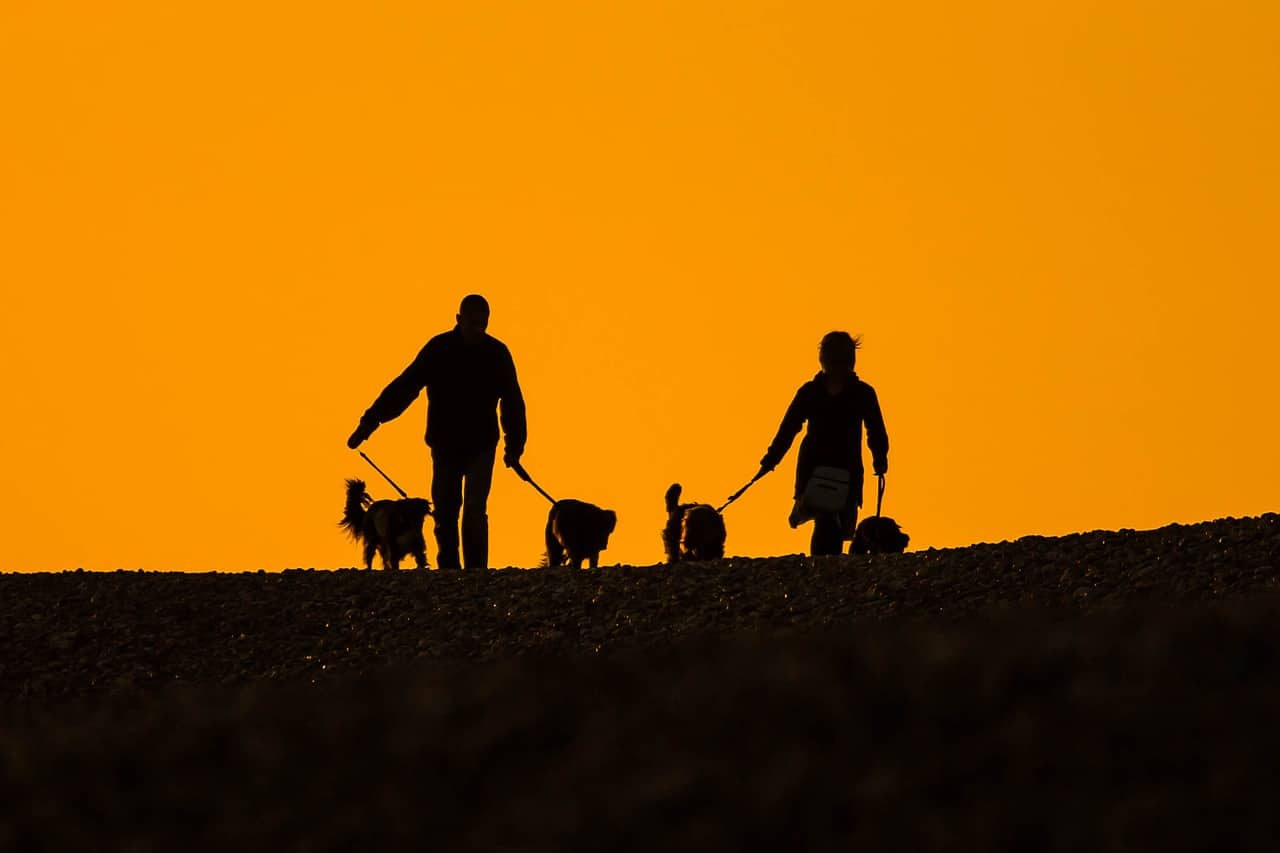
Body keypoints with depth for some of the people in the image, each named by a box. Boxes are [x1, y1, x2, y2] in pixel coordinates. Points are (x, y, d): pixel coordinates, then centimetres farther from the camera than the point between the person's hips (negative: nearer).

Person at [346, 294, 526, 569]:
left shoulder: (497, 353, -3)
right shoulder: (439, 349, -6)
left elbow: (512, 402, 6)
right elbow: (403, 387, -8)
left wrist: (514, 445, 2)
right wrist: (369, 423, -15)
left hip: (481, 446, -1)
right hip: (445, 445, 1)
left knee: (475, 513, -12)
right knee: (444, 515, 5)